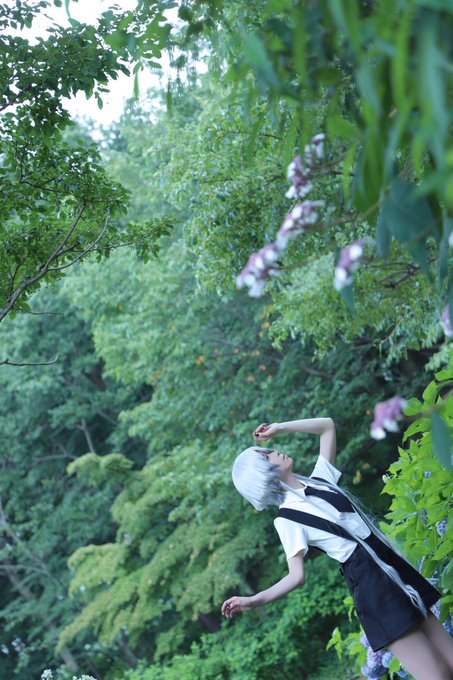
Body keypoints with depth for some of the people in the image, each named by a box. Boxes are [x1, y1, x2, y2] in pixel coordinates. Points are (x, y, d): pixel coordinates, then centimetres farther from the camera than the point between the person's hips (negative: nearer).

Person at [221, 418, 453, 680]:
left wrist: (279, 428, 16)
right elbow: (297, 575, -8)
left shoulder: (319, 479, 14)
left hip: (396, 568, 7)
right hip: (369, 581, -7)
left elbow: (327, 425, 22)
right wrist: (255, 600, -24)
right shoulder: (287, 518, -4)